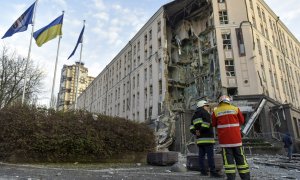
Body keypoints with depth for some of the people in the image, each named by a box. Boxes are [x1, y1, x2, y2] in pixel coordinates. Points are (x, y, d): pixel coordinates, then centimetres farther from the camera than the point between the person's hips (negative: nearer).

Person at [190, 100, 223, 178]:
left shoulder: (195, 115, 21)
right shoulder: (205, 113, -4)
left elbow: (191, 127, 12)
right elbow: (207, 124, -19)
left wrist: (195, 132, -2)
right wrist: (200, 131, -9)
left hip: (199, 138, 8)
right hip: (207, 137, -8)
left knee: (201, 155, 9)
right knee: (210, 155, -8)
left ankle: (203, 171, 12)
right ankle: (213, 171, -9)